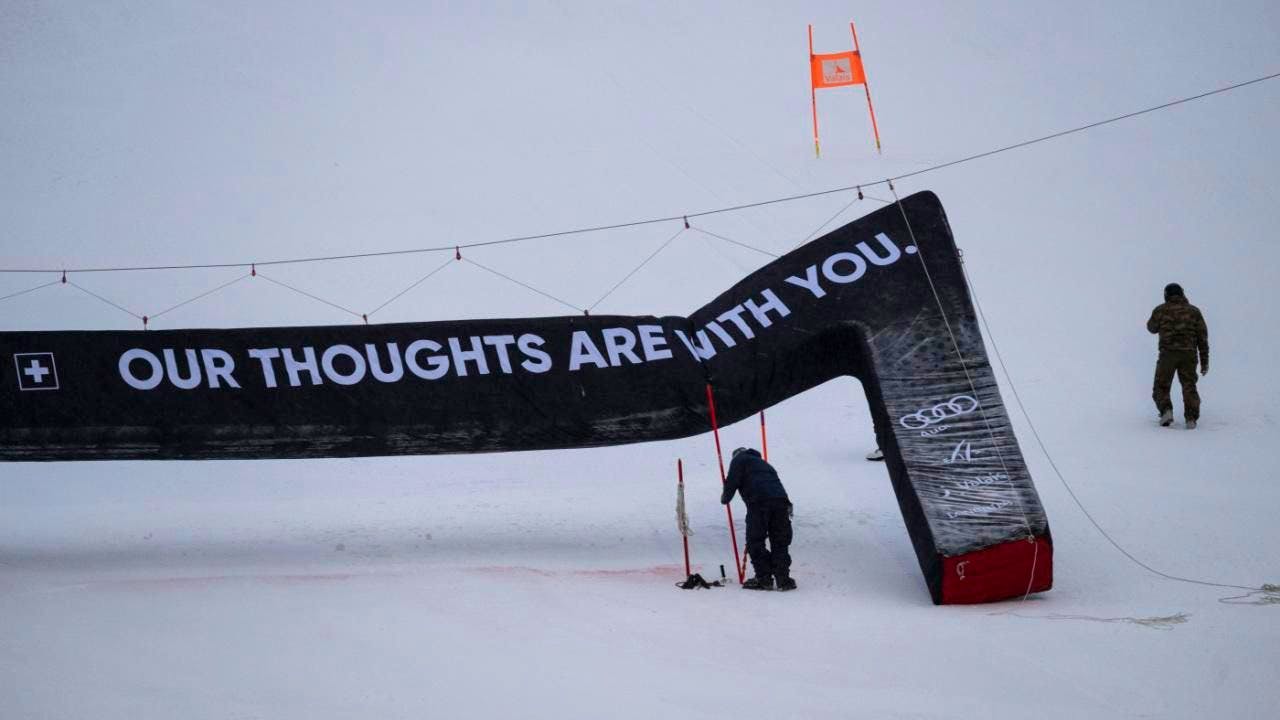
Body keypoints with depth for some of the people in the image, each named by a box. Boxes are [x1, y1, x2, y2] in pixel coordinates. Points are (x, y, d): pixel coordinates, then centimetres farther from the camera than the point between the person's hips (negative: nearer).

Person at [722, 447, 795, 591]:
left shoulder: (739, 460, 20)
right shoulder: (763, 463, 39)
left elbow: (732, 481, 4)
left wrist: (725, 498, 21)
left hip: (759, 502, -6)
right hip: (781, 500, 6)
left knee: (755, 542, 1)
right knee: (780, 542, 10)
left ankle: (764, 579, -5)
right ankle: (783, 578, 2)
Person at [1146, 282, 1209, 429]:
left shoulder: (1161, 310, 5)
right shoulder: (1193, 311, 10)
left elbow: (1152, 328, 23)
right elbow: (1202, 337, 7)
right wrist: (1204, 361, 10)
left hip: (1168, 353, -2)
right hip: (1189, 354, 2)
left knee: (1161, 387, 10)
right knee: (1189, 388, 11)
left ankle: (1166, 411, -13)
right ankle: (1191, 419, -4)